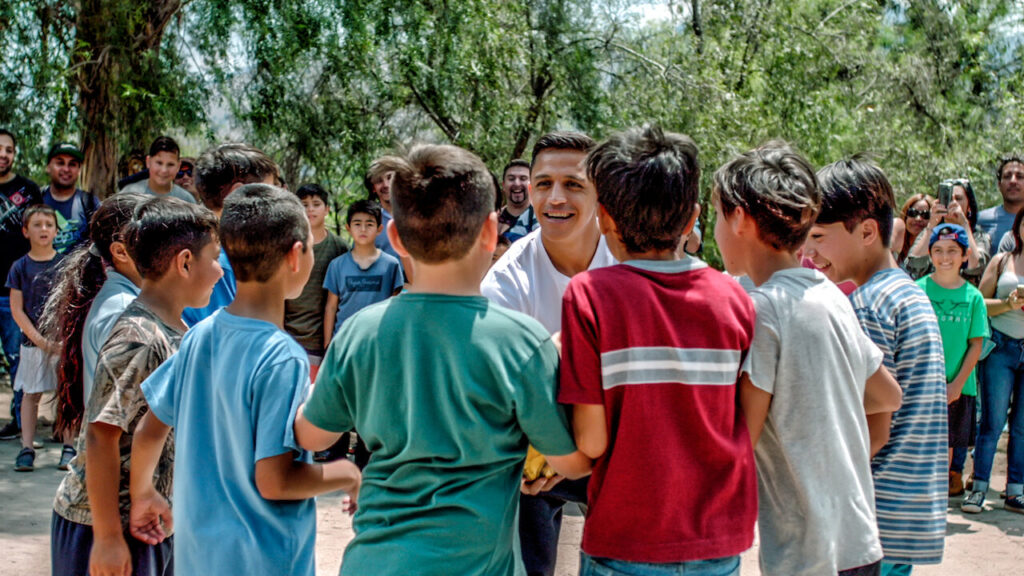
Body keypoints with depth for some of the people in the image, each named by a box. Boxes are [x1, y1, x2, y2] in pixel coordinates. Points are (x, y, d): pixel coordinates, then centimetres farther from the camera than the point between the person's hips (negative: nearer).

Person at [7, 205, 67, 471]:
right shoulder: (20, 267, 0)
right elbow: (16, 309, -3)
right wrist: (39, 339, -12)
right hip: (33, 342, 0)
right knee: (31, 394, 4)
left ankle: (69, 447, 11)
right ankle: (26, 449, 10)